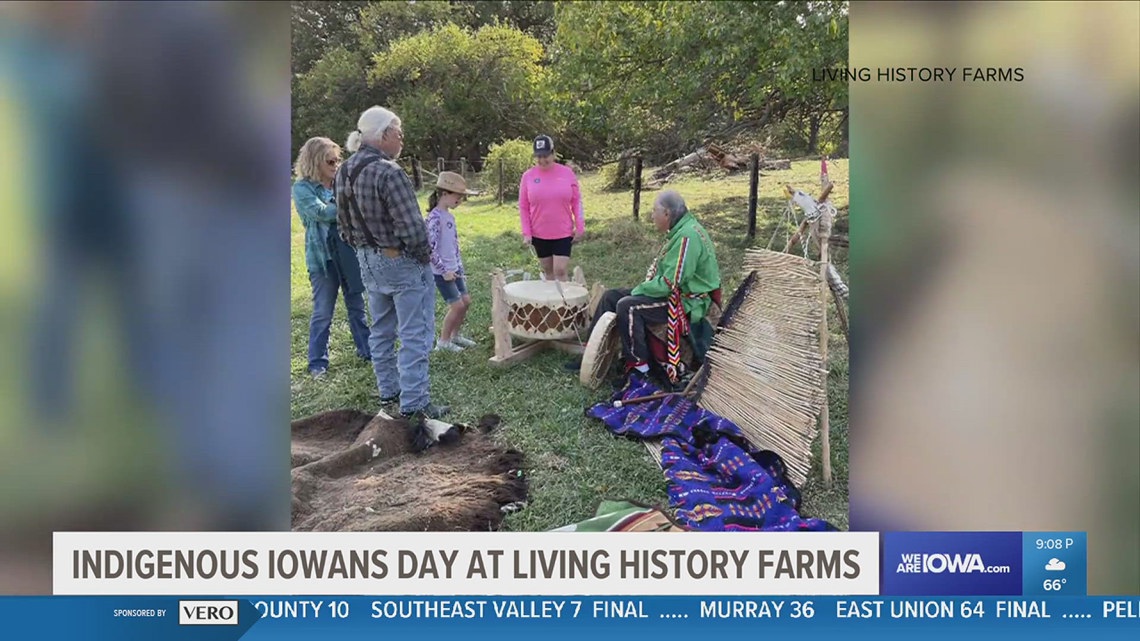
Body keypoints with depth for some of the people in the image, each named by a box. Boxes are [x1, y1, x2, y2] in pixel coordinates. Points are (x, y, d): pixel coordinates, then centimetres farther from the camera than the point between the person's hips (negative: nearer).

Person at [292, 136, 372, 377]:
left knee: (357, 305, 15)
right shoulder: (302, 188, -6)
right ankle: (318, 362, 14)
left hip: (350, 253, 5)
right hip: (323, 256, -4)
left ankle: (366, 349, 29)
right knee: (323, 312, 3)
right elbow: (322, 213, -19)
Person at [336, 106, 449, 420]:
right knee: (414, 335, 0)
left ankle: (388, 391, 31)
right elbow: (412, 228, -25)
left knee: (381, 330, 19)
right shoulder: (389, 173, -24)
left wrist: (363, 249, 19)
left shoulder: (344, 172, 2)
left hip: (369, 262, 9)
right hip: (402, 263, -8)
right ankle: (414, 403, 3)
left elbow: (344, 223, 10)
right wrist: (424, 255, -8)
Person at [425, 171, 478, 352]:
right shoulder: (435, 217, -18)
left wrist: (460, 269, 16)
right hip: (442, 272, -9)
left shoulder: (450, 216, 9)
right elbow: (430, 248, -23)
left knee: (466, 301, 11)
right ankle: (443, 341, 10)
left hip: (454, 269, 9)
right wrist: (444, 270, -20)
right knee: (457, 305, -6)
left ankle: (455, 335, 28)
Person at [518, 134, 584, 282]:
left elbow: (576, 201, 3)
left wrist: (580, 227, -1)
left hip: (563, 233, -1)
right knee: (548, 271, 12)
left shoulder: (567, 173, -3)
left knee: (560, 271, -7)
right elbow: (523, 207, 1)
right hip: (539, 234, 1)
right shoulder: (528, 176, -3)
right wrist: (526, 232, -5)